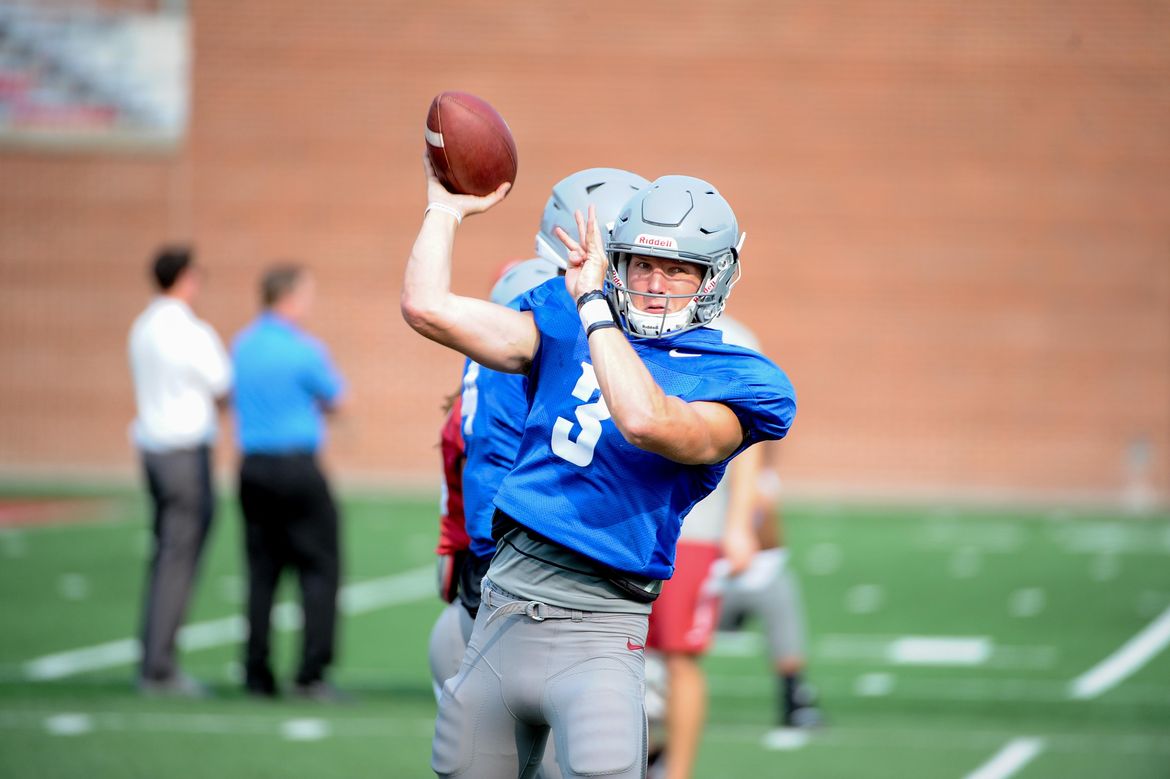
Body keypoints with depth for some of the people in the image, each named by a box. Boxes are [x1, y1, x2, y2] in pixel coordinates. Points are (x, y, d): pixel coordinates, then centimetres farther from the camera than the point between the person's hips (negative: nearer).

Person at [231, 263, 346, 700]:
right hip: (297, 466, -7)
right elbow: (334, 402, 0)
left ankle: (257, 673, 8)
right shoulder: (303, 349, -11)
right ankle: (311, 673, -8)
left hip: (253, 465, 7)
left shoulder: (242, 346, 9)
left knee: (262, 570, 10)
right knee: (320, 568, -1)